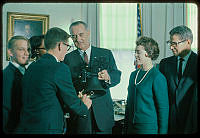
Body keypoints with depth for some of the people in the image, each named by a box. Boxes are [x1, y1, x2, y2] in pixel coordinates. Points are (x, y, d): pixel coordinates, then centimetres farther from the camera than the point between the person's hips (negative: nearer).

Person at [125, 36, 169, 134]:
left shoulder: (158, 78, -12)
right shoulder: (133, 75, 9)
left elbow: (163, 108, -11)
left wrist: (162, 131, -12)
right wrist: (126, 126, 15)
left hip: (149, 128, -6)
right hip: (131, 126, 6)